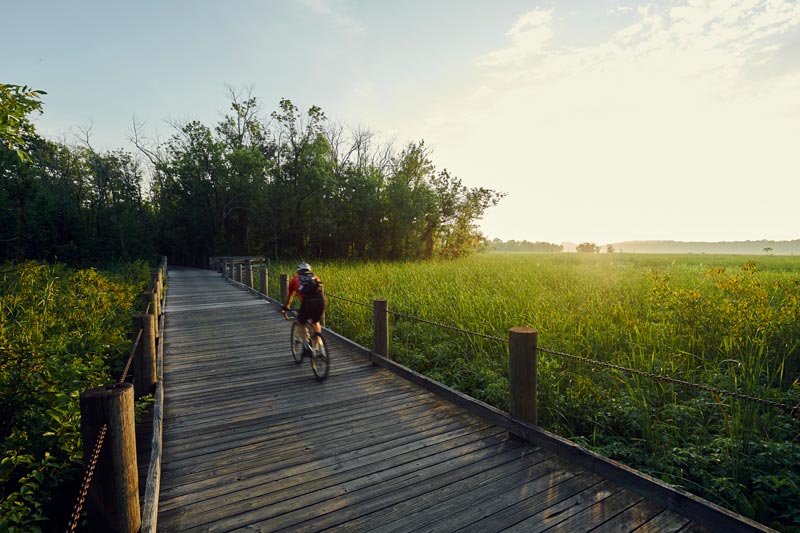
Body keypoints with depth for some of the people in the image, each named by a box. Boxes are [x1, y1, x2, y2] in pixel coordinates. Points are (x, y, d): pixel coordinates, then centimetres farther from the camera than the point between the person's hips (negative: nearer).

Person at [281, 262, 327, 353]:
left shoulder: (295, 279, 25)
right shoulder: (315, 277, 30)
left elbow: (289, 296, 37)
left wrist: (284, 308, 53)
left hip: (307, 302, -2)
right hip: (321, 301, 3)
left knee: (301, 323, 24)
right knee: (316, 323, 30)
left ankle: (306, 343, 4)